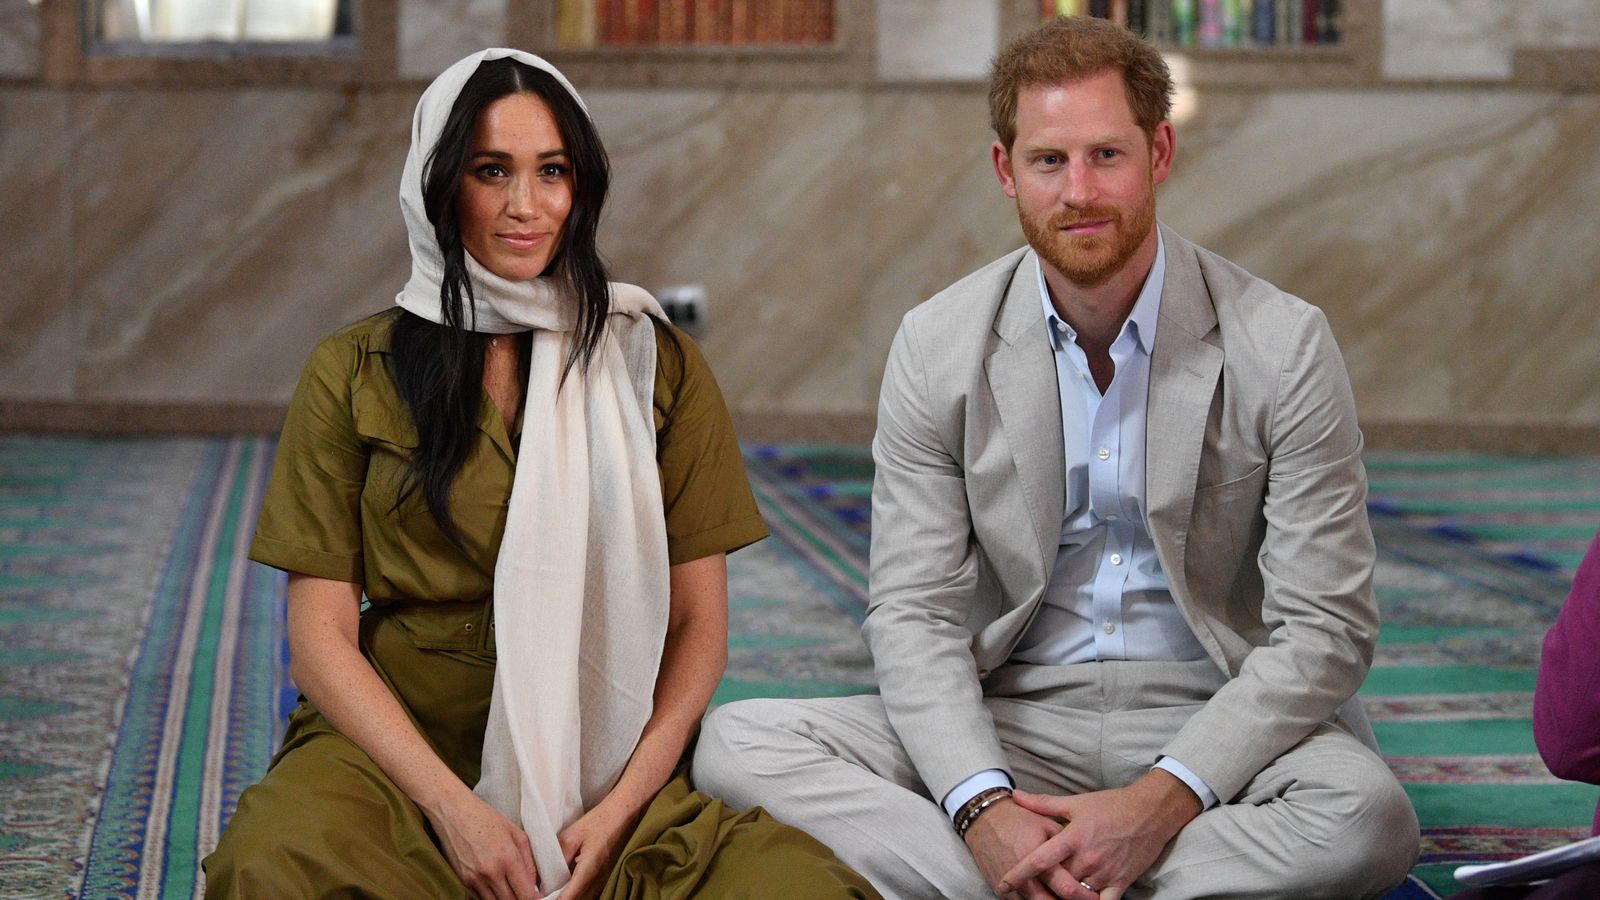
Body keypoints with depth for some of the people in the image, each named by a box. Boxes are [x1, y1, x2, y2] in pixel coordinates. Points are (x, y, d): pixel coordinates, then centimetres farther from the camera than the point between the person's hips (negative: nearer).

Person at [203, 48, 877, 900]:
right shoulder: (353, 374, 6)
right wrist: (453, 808, -13)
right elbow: (321, 635, 1)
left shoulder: (655, 363, 9)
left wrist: (622, 806, -9)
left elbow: (698, 622, 7)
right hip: (402, 754, 0)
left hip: (614, 766, 1)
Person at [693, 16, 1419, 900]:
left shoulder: (1283, 345, -7)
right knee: (737, 743, -20)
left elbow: (1324, 629, -9)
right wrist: (983, 806, -22)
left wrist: (1160, 802, -24)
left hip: (1212, 721, -1)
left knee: (1368, 815, -36)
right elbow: (913, 613, -3)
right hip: (1013, 721, 2)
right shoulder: (936, 347, -1)